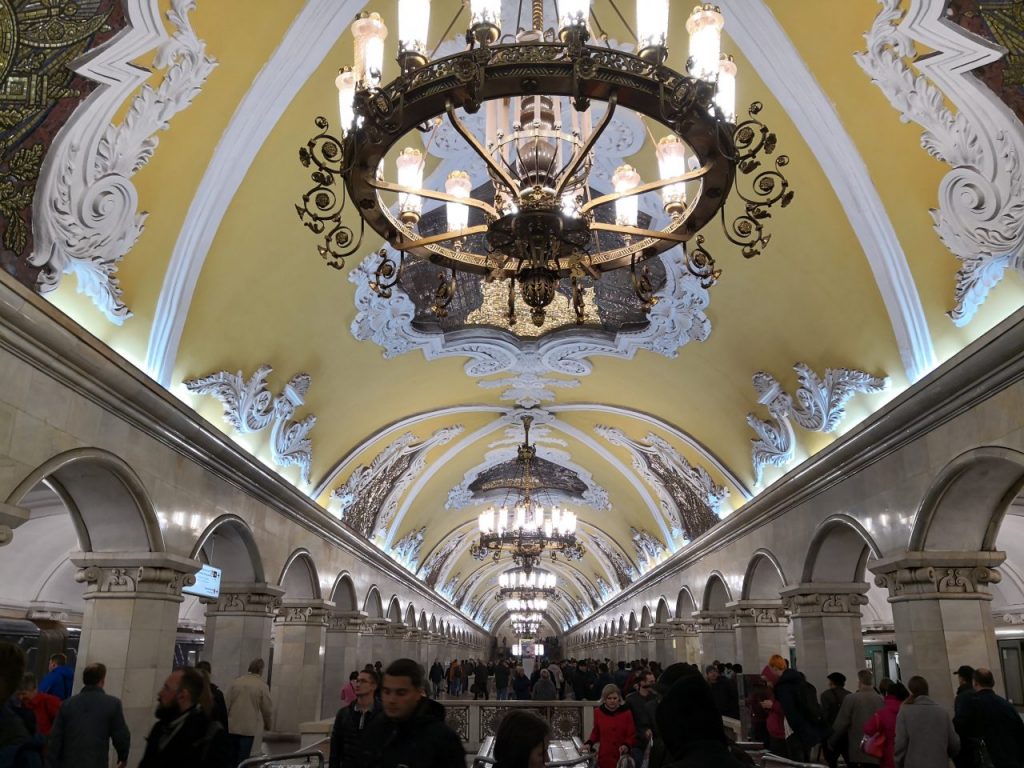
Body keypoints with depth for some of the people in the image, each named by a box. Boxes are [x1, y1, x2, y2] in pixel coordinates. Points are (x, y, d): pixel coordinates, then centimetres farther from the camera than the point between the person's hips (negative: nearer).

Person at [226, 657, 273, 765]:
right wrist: (267, 724, 15)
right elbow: (267, 708, -3)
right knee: (243, 757, 4)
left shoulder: (236, 682, 0)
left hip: (232, 725, 3)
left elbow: (227, 703, 4)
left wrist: (227, 719, 19)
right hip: (250, 726, -3)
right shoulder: (262, 685, -8)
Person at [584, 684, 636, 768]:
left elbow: (632, 735, 2)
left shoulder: (626, 712, -2)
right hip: (604, 757, 1)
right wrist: (589, 743, -1)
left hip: (622, 757, -1)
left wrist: (627, 745, -17)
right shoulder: (598, 712, 2)